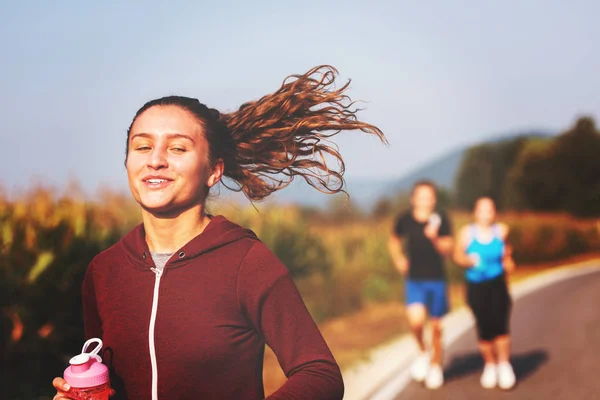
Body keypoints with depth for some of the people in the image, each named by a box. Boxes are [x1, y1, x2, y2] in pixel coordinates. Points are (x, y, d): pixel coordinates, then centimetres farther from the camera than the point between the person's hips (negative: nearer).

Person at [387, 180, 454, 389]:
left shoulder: (441, 219, -7)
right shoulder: (404, 219, -3)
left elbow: (447, 250, -10)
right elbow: (394, 241, 16)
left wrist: (434, 238, -28)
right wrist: (398, 260, 1)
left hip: (436, 279, 0)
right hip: (414, 279, 0)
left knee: (436, 325, 10)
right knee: (416, 318, -22)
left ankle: (436, 366, 31)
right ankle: (423, 352, 8)